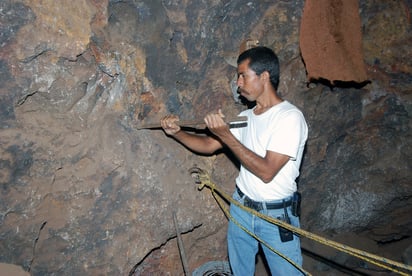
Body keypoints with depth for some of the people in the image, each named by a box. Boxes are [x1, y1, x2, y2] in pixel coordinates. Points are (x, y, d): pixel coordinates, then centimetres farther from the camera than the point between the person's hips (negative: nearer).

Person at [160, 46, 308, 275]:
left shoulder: (290, 117, -18)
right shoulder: (246, 116, 5)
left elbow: (266, 171, -24)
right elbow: (209, 145, 10)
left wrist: (226, 134, -23)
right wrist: (176, 132, -5)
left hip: (276, 215, -6)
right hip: (241, 207, 7)